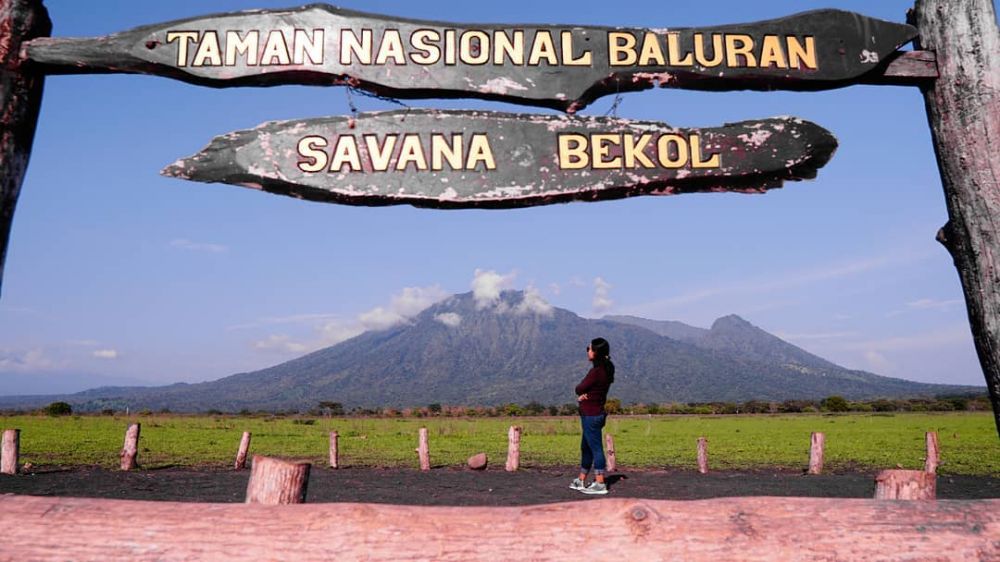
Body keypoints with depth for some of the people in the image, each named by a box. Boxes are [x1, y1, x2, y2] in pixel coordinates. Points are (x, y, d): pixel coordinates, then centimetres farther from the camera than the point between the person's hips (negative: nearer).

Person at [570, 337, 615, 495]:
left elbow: (579, 389, -13)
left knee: (596, 448, -3)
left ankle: (600, 484, 3)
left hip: (591, 415, -10)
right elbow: (580, 390, 11)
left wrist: (582, 392, 6)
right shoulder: (606, 369, 9)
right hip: (597, 413, 10)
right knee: (586, 447, 17)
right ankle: (581, 481, 27)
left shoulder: (596, 371, -21)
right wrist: (582, 395, -7)